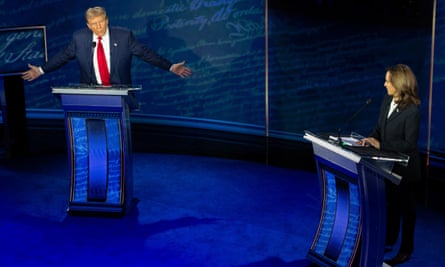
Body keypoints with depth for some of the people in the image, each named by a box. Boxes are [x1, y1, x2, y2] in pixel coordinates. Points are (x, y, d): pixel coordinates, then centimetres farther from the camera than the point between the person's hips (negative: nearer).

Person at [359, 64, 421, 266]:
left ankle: (405, 250, 24)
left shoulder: (412, 111, -24)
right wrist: (371, 139, -10)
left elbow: (409, 143, -23)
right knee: (391, 204, 21)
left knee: (406, 207, 9)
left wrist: (381, 145, -24)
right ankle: (389, 241, 37)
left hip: (404, 168, -7)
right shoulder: (387, 101, -1)